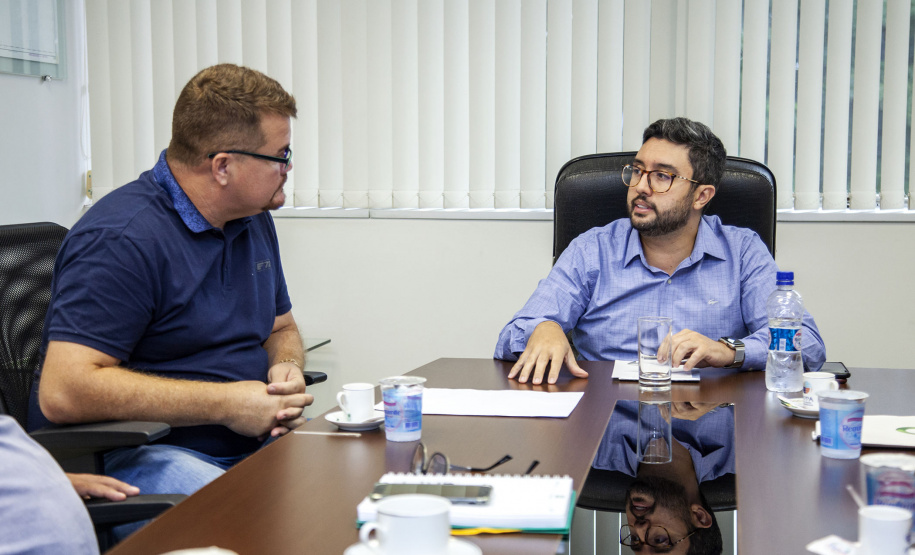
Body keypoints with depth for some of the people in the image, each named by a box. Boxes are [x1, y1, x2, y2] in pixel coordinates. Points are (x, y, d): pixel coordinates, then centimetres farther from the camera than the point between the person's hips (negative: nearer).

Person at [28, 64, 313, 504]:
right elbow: (63, 391, -25)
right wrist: (225, 403, -21)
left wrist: (286, 368, 0)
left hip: (250, 444, 9)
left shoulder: (254, 220, 13)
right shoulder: (123, 238, -17)